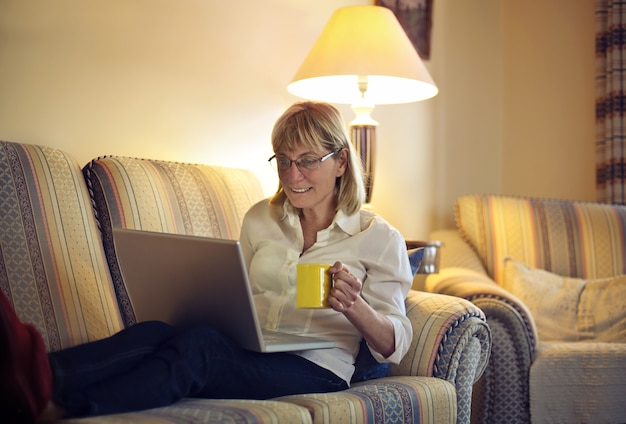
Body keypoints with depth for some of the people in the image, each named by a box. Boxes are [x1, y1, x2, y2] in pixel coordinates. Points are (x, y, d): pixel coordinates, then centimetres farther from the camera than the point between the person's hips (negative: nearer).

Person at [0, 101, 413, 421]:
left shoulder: (379, 237, 7)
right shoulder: (260, 219, 20)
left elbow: (394, 345, 3)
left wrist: (354, 307, -18)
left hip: (315, 369, -4)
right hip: (245, 350, 4)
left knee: (196, 344, -35)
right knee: (154, 332, -31)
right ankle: (43, 376, -56)